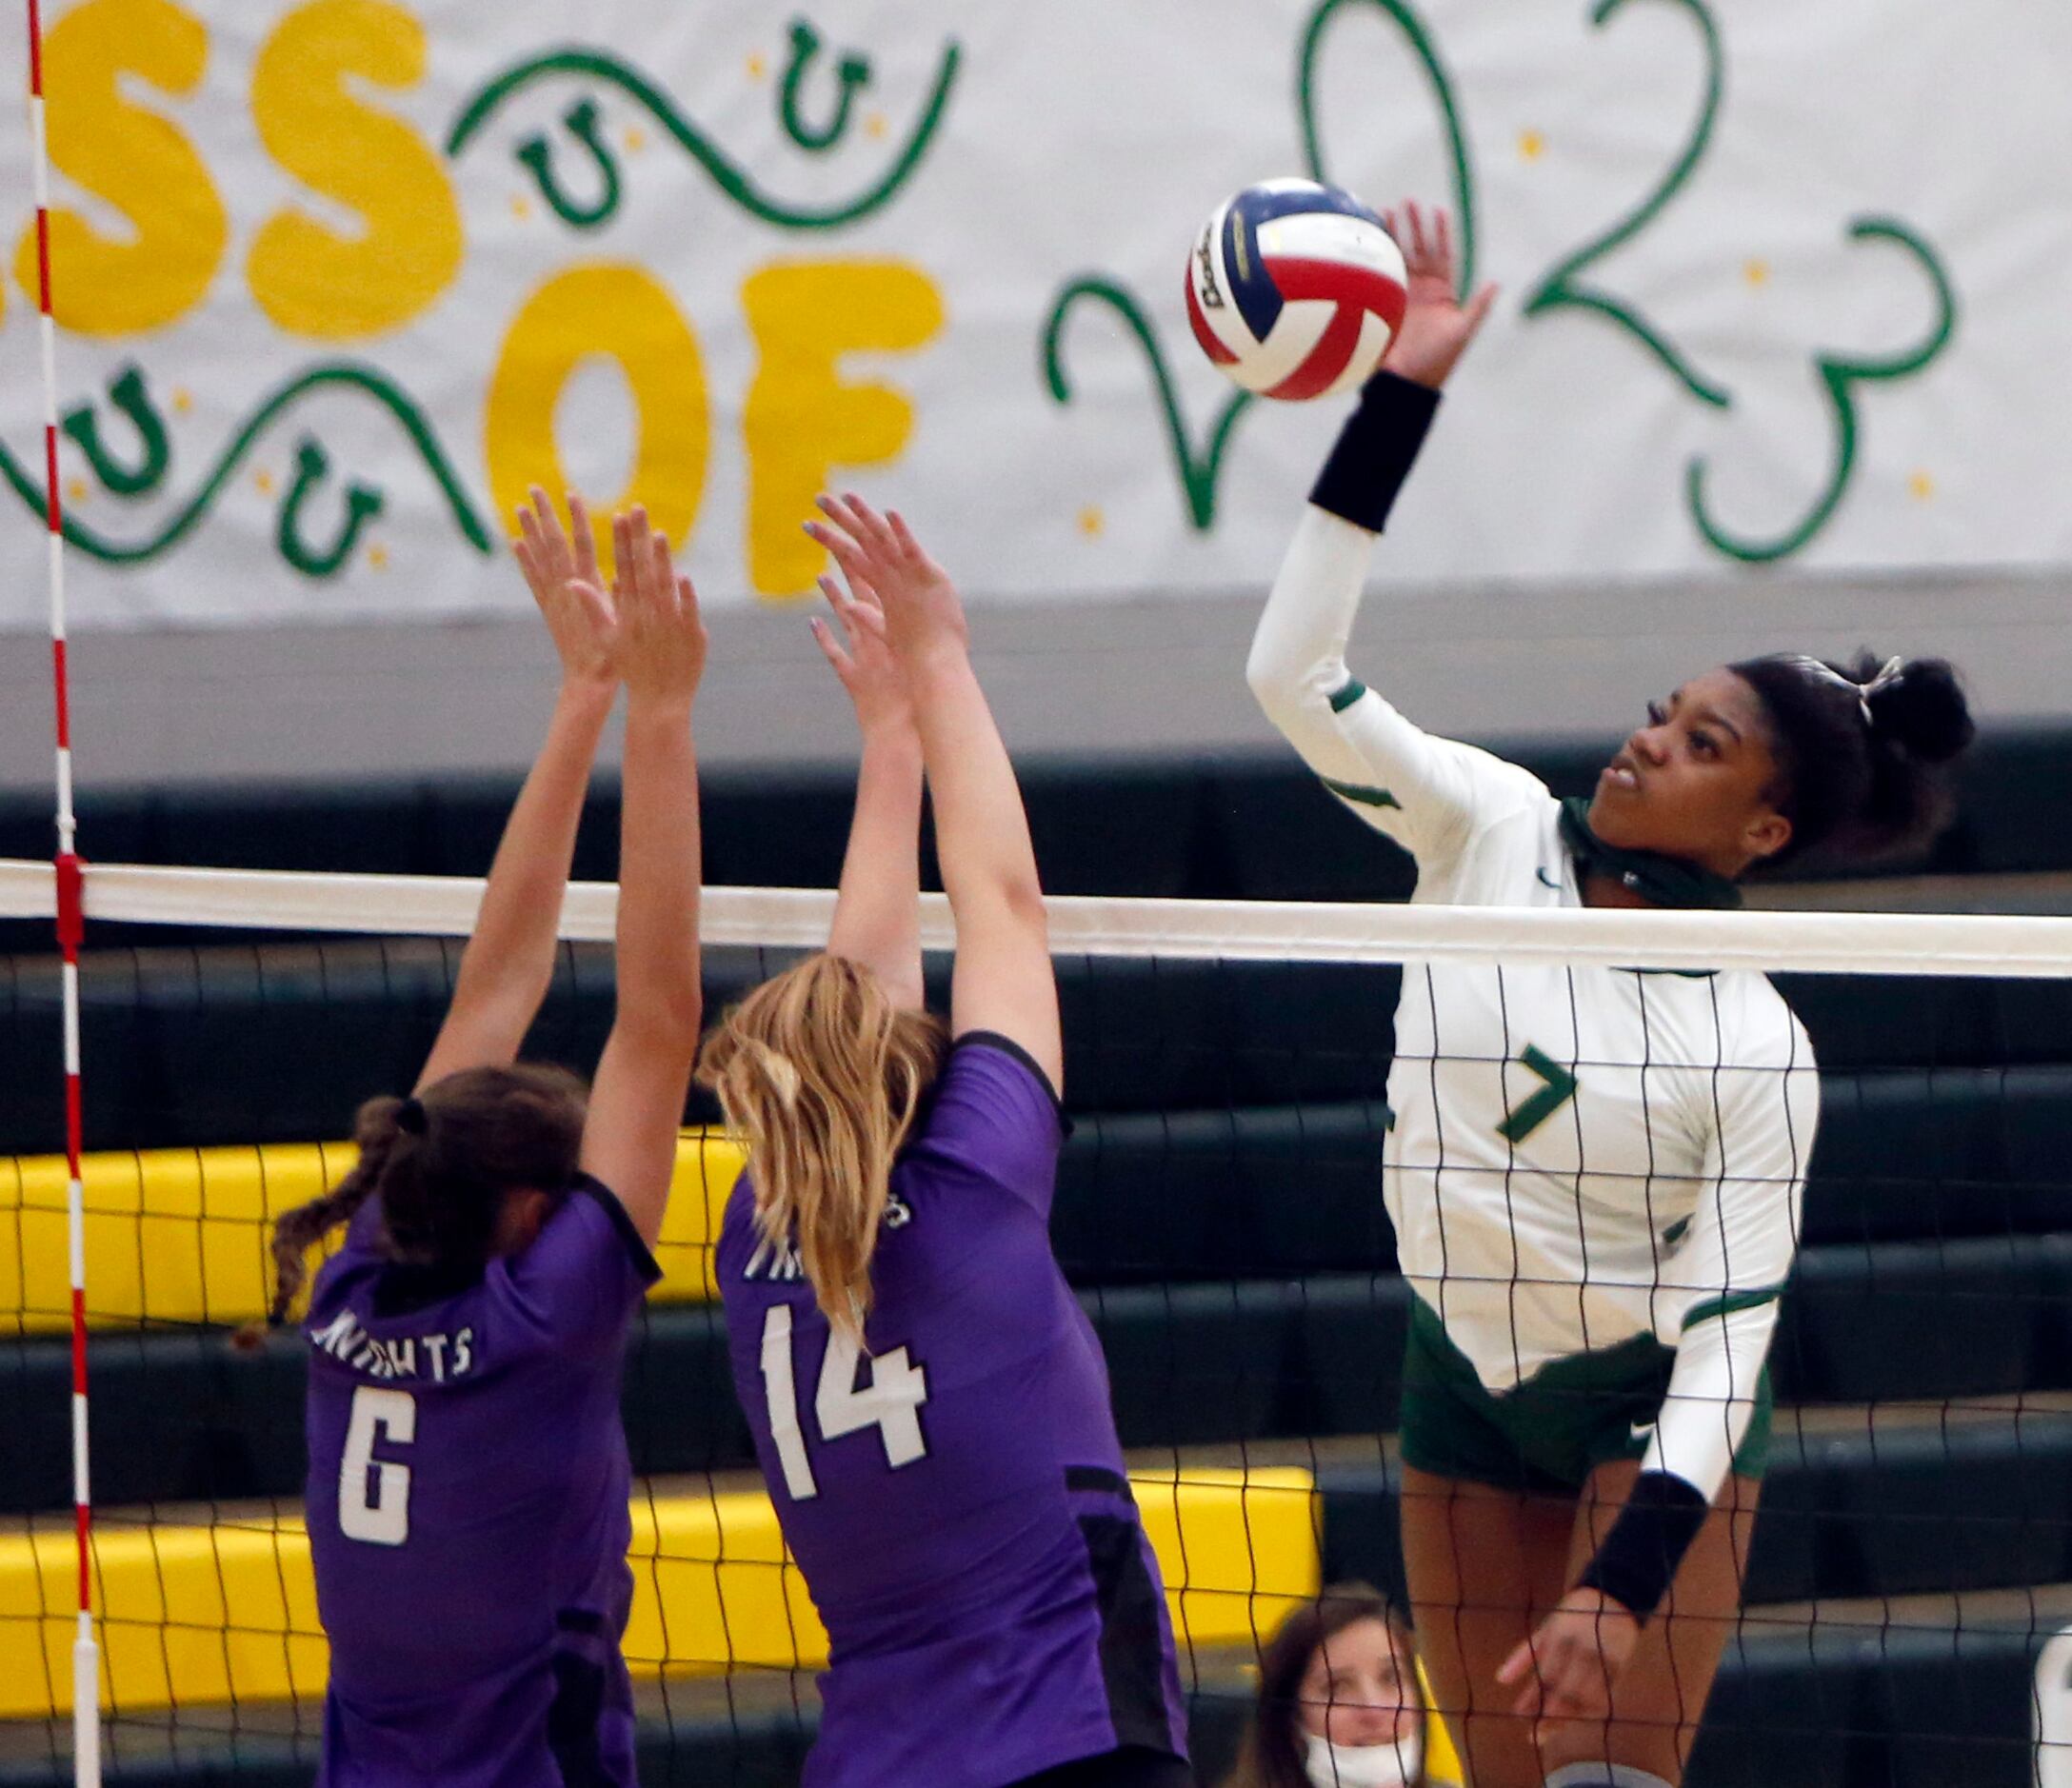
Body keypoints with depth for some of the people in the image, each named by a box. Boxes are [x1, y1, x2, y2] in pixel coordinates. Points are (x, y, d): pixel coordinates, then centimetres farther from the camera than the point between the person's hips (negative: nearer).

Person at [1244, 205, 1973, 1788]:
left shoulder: (1760, 1052, -19)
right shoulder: (1492, 831, -8)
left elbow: (1728, 1336, -21)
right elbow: (1297, 671, -13)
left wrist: (1625, 1583, -31)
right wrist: (1398, 394, -19)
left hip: (1648, 1412, -4)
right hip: (1464, 1385, 5)